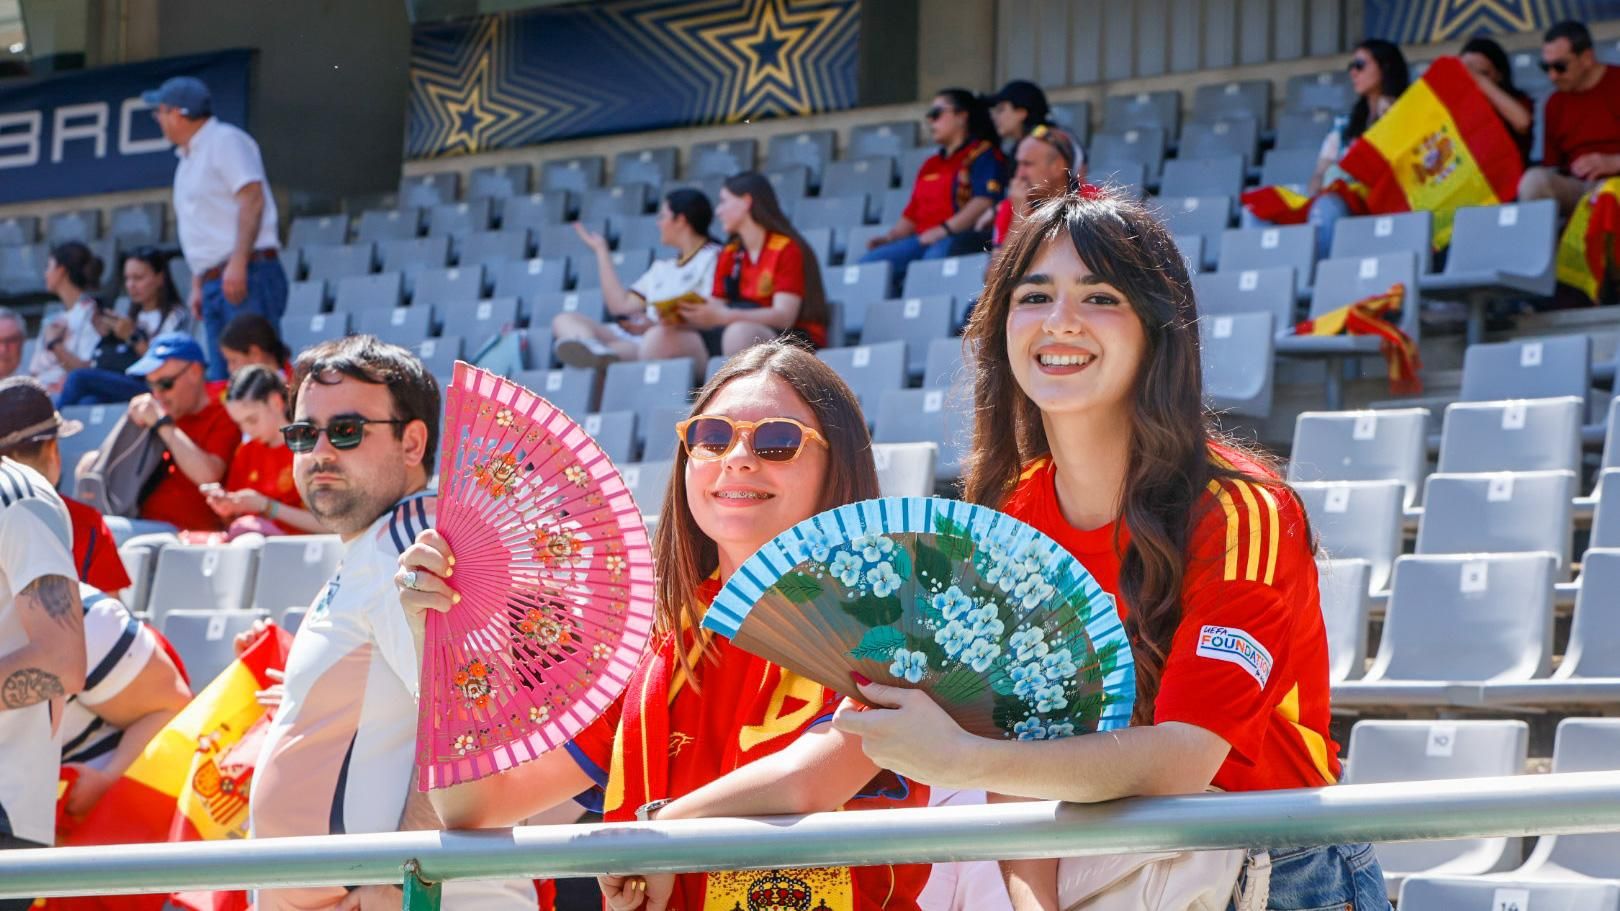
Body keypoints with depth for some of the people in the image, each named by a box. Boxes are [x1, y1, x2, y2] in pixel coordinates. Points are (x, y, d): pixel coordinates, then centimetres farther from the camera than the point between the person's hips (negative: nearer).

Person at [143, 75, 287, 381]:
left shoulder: (225, 141, -3)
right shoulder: (188, 159, 24)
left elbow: (252, 198, -15)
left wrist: (238, 263, -23)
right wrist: (198, 286, 19)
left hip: (247, 275, -9)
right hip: (214, 283, 9)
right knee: (222, 379, 4)